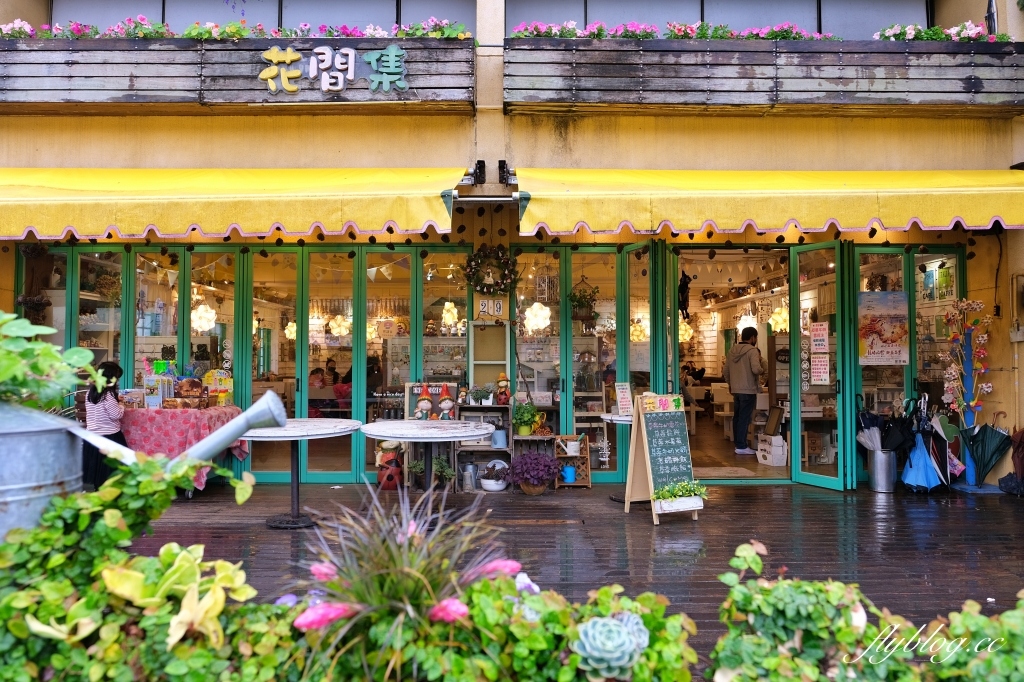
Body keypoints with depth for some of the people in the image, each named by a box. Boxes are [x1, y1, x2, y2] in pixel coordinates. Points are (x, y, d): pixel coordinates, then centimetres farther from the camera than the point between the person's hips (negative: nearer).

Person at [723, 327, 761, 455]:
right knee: (744, 418, -4)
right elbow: (756, 369, -25)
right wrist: (759, 365, -3)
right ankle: (741, 446, -3)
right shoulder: (752, 351, -12)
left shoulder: (732, 351, 9)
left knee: (737, 417, 15)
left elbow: (726, 372, 14)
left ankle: (737, 442, 22)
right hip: (748, 390, -7)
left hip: (735, 389, 7)